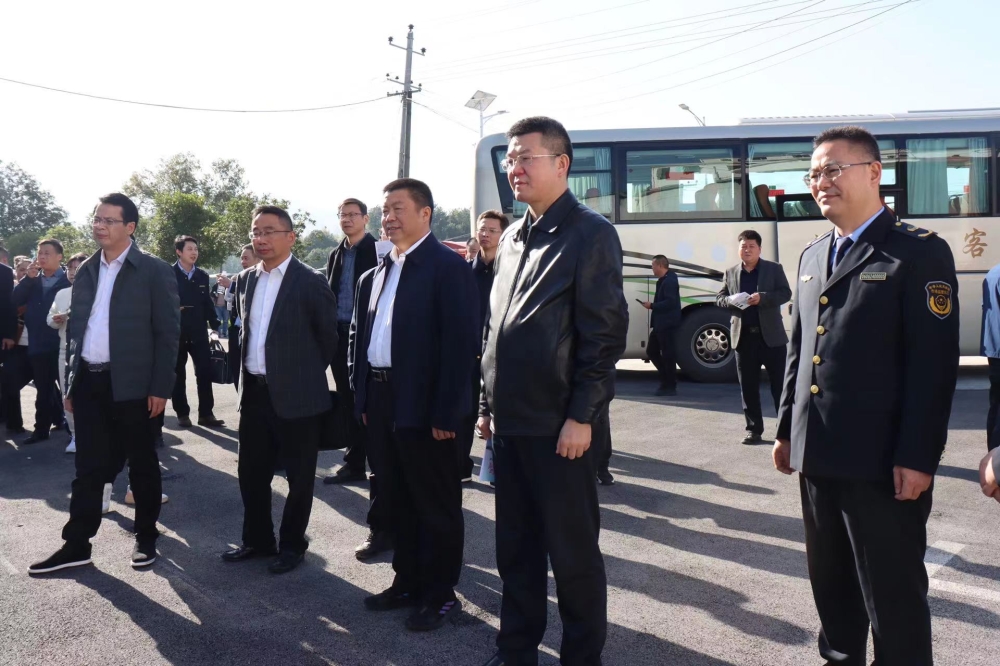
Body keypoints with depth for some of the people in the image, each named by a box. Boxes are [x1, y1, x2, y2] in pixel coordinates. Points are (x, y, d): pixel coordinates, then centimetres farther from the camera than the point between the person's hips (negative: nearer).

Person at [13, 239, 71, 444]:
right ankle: (42, 428, 24)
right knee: (43, 389, 14)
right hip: (38, 344, 6)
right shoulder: (33, 281, 13)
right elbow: (15, 300, 0)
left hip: (61, 343, -6)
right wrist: (28, 278, -9)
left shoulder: (68, 281, -7)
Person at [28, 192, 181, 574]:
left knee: (142, 465, 8)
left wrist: (160, 387, -13)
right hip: (88, 382, 5)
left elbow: (168, 332, -8)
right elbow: (75, 328, 16)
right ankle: (77, 544, 20)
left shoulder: (153, 271, -6)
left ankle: (146, 538, 23)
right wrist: (70, 382, 11)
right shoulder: (85, 271, 11)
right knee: (88, 467, 11)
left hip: (131, 384, -5)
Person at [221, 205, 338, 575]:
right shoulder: (245, 280, 9)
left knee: (298, 476, 7)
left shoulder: (310, 283, -11)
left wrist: (305, 374, 6)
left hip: (296, 395, -6)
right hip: (254, 393, 6)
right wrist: (248, 372, 15)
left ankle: (292, 545, 23)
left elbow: (329, 337, -3)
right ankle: (257, 540, 31)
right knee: (251, 472, 15)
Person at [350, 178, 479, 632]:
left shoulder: (447, 266, -10)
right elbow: (361, 337, 17)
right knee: (395, 500, 17)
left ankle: (441, 594, 20)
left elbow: (461, 342, -16)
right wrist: (363, 398, 10)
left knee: (436, 504, 6)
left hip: (424, 406, -8)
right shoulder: (375, 275, 14)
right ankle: (408, 582, 32)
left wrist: (446, 412, -20)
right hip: (381, 400, 8)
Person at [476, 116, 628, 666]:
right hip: (509, 422, 7)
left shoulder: (590, 234, -8)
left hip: (558, 425, -7)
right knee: (515, 547, 16)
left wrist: (581, 417, -16)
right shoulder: (511, 238, 13)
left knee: (573, 550, 6)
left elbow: (605, 334, -13)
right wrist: (489, 404, 14)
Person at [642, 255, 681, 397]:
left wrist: (652, 305, -18)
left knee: (668, 354, -4)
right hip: (660, 324, 11)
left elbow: (670, 302, -24)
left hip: (667, 324, -11)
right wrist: (652, 306, 9)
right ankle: (666, 380, 23)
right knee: (651, 351, 15)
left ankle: (670, 386, 4)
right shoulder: (663, 280, 16)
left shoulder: (669, 281, -16)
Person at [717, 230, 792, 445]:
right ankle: (753, 428, 14)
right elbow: (719, 298, 10)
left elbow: (785, 293, -5)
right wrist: (731, 300, -13)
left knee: (780, 383, 2)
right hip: (743, 336, 3)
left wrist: (762, 297, -22)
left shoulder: (774, 269, 4)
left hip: (771, 335, -3)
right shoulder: (730, 273, 12)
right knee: (748, 386, 6)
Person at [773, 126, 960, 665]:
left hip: (882, 462, -7)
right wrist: (787, 429, 15)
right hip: (818, 456, 7)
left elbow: (934, 363, -13)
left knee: (893, 594, 5)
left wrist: (917, 457, -17)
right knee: (830, 582, 19)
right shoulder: (813, 256, 14)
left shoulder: (920, 253, -8)